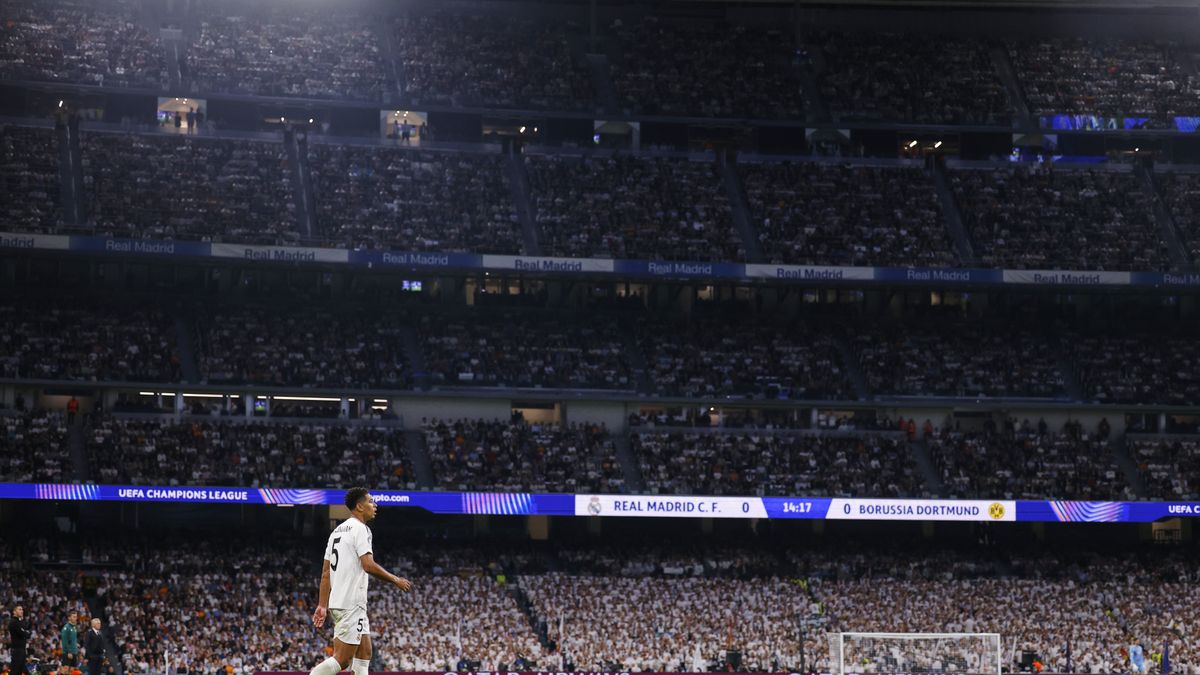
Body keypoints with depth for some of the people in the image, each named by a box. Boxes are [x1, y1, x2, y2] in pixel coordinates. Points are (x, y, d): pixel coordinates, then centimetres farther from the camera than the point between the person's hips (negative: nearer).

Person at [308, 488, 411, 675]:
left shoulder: (338, 530, 18)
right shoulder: (359, 528, -10)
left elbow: (326, 572, 17)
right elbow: (368, 565, -20)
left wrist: (323, 605, 17)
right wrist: (396, 580, -8)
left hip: (338, 602, 10)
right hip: (351, 603, -10)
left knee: (364, 653, 12)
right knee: (341, 659, -10)